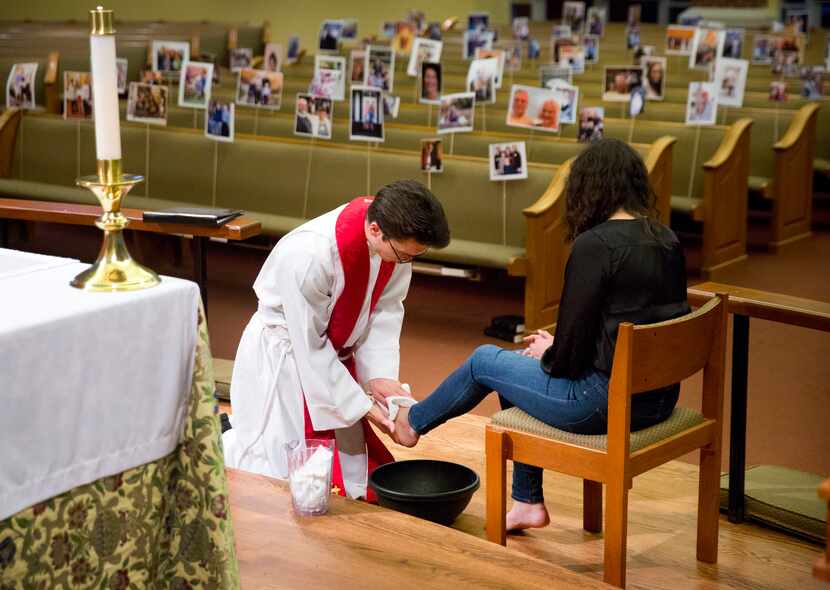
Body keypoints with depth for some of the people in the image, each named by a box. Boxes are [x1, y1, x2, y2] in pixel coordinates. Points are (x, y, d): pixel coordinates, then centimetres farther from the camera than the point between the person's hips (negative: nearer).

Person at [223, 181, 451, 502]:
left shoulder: (396, 236, -18)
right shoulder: (309, 255, -37)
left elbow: (386, 311, -7)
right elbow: (310, 346, -26)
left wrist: (379, 374, -19)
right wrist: (362, 405, -21)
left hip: (334, 354, 7)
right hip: (285, 356, -7)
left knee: (351, 459, 15)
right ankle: (223, 443, 22)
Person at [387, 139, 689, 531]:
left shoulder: (594, 245, -19)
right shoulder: (667, 241, 4)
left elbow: (570, 354, -18)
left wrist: (548, 356, 6)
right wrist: (554, 348, 13)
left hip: (607, 402, -8)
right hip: (659, 397, 8)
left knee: (484, 361, 15)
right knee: (521, 362, 27)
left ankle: (412, 423, 43)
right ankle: (528, 502, 33)